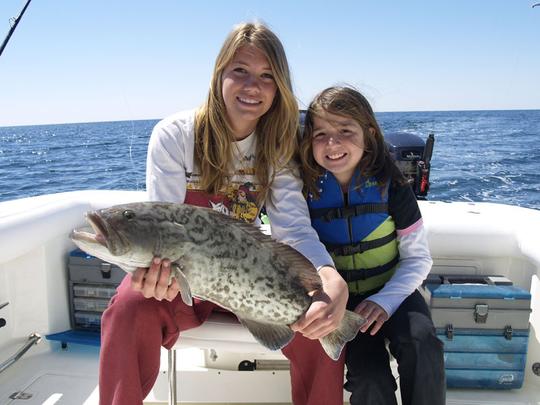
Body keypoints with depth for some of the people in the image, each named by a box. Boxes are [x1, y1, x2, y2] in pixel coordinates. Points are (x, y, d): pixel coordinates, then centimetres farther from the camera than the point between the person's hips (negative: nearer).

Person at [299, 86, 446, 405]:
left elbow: (418, 258, -5)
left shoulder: (390, 186, -10)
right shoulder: (306, 191, -8)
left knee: (422, 345, -30)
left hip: (393, 292, 0)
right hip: (341, 300, 0)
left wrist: (385, 301, -19)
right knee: (370, 379, -23)